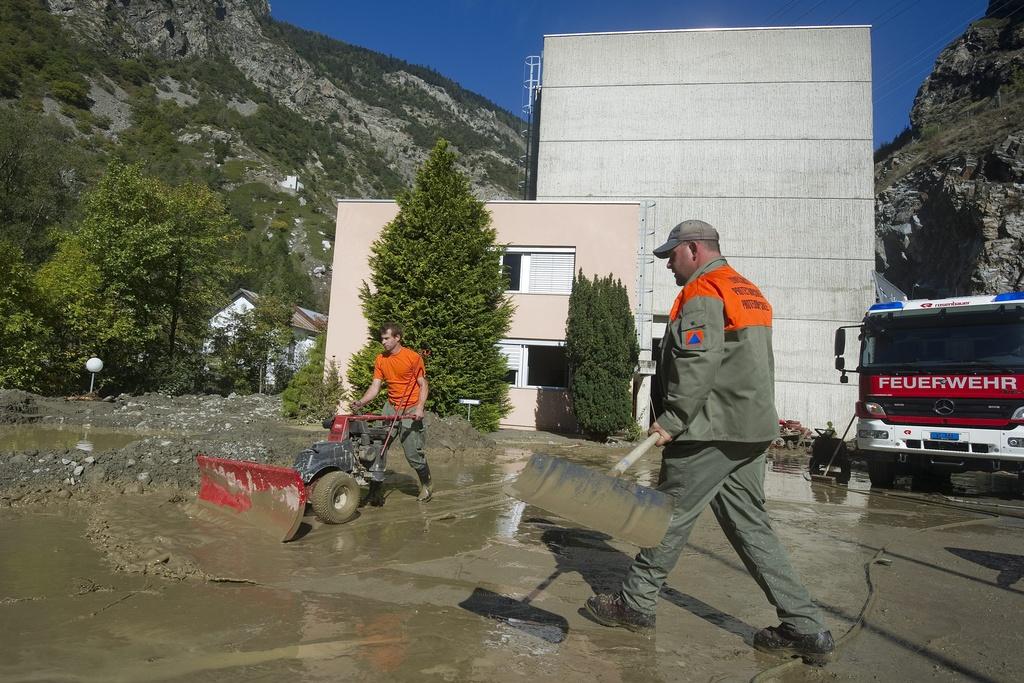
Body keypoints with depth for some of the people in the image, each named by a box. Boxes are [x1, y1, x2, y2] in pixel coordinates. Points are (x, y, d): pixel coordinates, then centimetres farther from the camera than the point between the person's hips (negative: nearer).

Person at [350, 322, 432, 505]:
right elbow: (375, 387, 1)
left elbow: (423, 385, -7)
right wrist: (361, 402, -17)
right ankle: (375, 489, -6)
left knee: (413, 453, -2)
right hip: (391, 407, 5)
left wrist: (420, 408, -21)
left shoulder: (413, 357, -9)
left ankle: (426, 484, 24)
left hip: (410, 410, -5)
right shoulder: (381, 360, 5)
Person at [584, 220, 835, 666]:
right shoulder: (749, 292, 21)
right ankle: (806, 629, 14)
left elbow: (697, 364, -22)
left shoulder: (702, 293, -10)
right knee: (750, 525, 12)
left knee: (671, 515, 2)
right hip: (753, 430, 9)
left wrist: (672, 419, -17)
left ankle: (635, 604, 16)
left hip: (711, 432, -9)